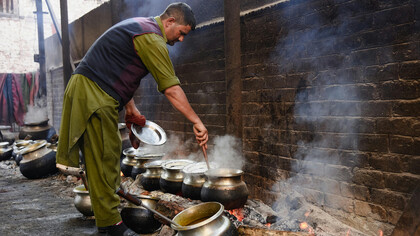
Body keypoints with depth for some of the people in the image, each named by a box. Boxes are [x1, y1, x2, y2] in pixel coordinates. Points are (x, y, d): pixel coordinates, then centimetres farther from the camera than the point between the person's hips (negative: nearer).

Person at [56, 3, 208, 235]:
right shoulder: (151, 37, -14)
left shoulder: (140, 26, 19)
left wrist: (131, 108, 20)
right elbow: (171, 88, -19)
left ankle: (107, 217, 21)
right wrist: (196, 122, -17)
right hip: (92, 94, -11)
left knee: (103, 159, 12)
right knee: (103, 159, -6)